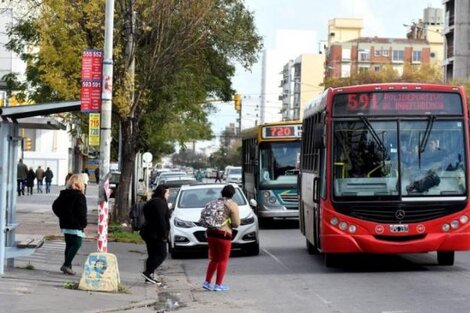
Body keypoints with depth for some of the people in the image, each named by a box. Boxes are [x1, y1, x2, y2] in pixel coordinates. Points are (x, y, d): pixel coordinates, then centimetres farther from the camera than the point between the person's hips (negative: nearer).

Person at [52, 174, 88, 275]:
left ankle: (67, 266, 14)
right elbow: (81, 212, -16)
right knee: (76, 244, -5)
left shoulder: (63, 194, 11)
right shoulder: (79, 196, -12)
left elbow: (55, 206, 12)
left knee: (69, 245, 14)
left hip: (65, 224, 8)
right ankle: (66, 265, -14)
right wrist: (84, 223, -6)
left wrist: (62, 216, 16)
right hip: (75, 225, -8)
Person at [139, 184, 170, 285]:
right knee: (161, 254, -6)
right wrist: (164, 235, -18)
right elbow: (161, 219, -20)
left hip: (149, 233, 10)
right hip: (156, 234, -10)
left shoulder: (151, 202, 19)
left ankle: (149, 277, 11)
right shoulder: (160, 203, -13)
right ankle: (148, 272, -13)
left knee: (152, 255, 12)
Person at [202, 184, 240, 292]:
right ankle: (218, 285, 8)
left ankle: (207, 282, 18)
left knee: (214, 259, 19)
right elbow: (236, 224, -9)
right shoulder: (233, 205, -6)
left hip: (211, 233, 6)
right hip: (224, 234, -6)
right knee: (223, 260, 6)